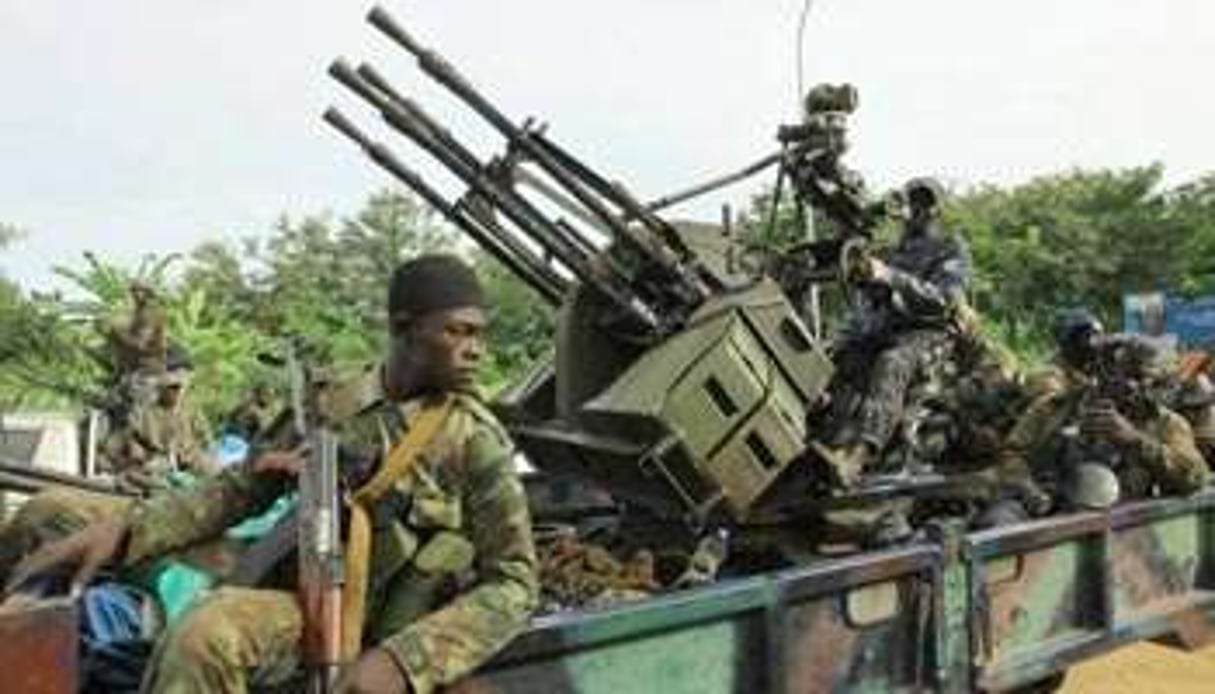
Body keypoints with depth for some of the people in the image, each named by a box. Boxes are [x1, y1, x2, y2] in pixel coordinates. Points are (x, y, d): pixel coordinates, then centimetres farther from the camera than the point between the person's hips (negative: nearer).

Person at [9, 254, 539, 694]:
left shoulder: (477, 442, -11)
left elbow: (514, 585, -13)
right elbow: (244, 486, 9)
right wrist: (122, 529, -5)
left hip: (372, 638, -3)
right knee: (204, 634, -29)